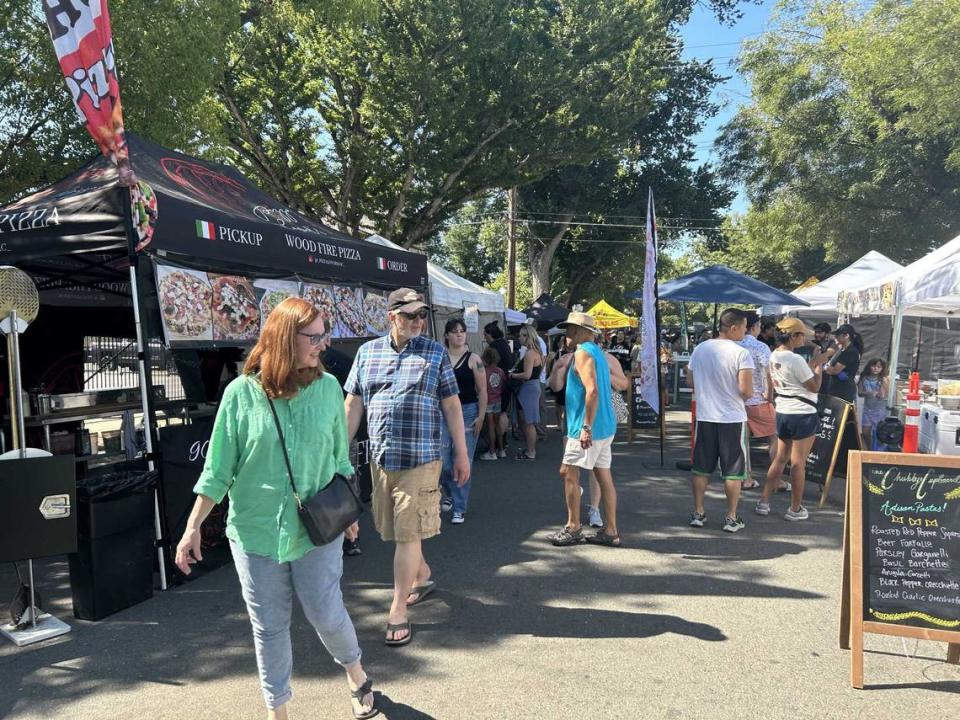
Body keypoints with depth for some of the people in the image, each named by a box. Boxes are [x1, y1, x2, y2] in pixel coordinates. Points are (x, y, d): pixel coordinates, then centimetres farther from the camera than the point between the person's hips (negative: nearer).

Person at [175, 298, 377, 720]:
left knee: (326, 614, 7)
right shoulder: (242, 392, -10)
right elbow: (218, 468, -4)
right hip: (255, 529, 0)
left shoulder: (328, 387, -5)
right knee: (269, 627, 11)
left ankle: (356, 674, 39)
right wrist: (194, 526, -3)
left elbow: (340, 457, 6)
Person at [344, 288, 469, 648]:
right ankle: (423, 577, 41)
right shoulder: (367, 352, 7)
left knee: (408, 532, -3)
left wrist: (461, 454, 1)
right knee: (393, 529, 16)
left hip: (420, 458, -4)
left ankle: (398, 612, 7)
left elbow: (451, 405, 2)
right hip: (381, 457, 4)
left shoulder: (435, 353, 0)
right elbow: (353, 404, 10)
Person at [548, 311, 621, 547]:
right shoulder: (598, 352, 18)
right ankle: (611, 532, 13)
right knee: (604, 477, 9)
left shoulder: (582, 353, -12)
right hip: (606, 426, 9)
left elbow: (592, 390, -23)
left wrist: (586, 427, -24)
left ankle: (573, 528, 7)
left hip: (589, 428, -9)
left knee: (569, 473, 0)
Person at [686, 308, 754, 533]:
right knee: (733, 470, 7)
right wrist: (750, 393, 1)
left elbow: (690, 381, 10)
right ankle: (732, 518, 13)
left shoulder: (700, 349, 1)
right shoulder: (741, 353, -15)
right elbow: (746, 390, -21)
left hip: (705, 416, 4)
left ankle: (698, 514, 20)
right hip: (733, 418, -4)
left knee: (701, 468, 13)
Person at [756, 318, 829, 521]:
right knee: (798, 462, 2)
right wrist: (819, 363, -3)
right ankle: (795, 509, 12)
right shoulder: (796, 359, -20)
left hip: (782, 412, 8)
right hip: (803, 414, -8)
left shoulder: (774, 356, 6)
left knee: (780, 458, 16)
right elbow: (814, 386, -12)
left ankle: (763, 502, 17)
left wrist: (813, 361, 12)